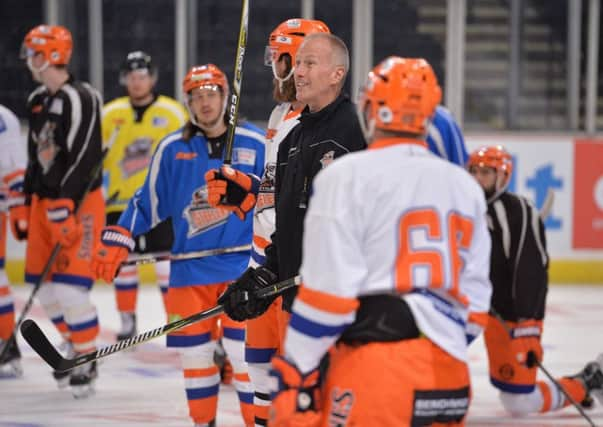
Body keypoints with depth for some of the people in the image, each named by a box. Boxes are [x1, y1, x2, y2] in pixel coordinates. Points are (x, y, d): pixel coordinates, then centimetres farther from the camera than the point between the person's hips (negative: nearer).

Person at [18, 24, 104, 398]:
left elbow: (83, 159, -22)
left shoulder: (81, 99, -16)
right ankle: (74, 345, 28)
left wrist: (64, 209, -26)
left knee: (70, 286, -11)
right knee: (45, 285, 10)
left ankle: (87, 361, 3)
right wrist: (25, 204, 19)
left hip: (80, 202, -9)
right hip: (46, 200, 9)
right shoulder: (37, 101, 12)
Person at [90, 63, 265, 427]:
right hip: (190, 268, 3)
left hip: (243, 264, -3)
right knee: (194, 351, 7)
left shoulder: (256, 143, -1)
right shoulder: (173, 148, 4)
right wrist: (117, 241, 3)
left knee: (245, 349, -9)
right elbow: (149, 203, 9)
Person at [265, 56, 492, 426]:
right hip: (449, 370, 7)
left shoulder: (347, 177, -5)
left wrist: (296, 372, -4)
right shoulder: (465, 186, 15)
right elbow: (474, 294, 17)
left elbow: (329, 290, -10)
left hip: (375, 368, -7)